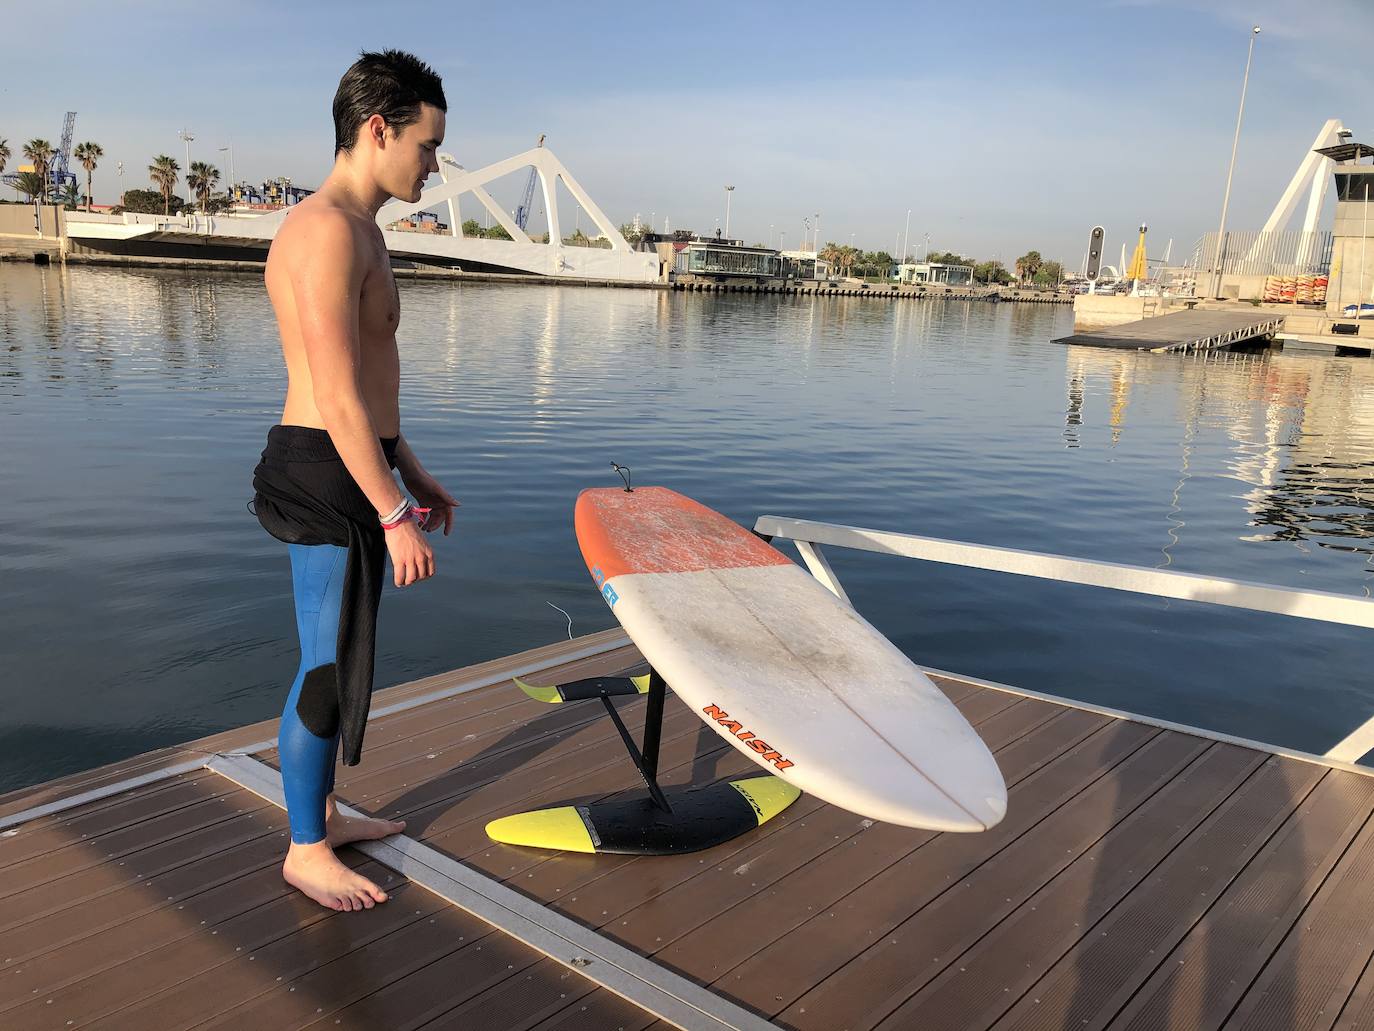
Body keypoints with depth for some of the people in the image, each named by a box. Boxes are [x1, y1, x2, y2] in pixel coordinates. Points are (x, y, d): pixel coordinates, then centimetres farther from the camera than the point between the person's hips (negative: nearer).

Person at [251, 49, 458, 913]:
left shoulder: (359, 231, 16)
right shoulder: (327, 229, -18)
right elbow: (338, 401, -22)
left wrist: (412, 474, 22)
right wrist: (396, 517, -21)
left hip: (358, 473, 10)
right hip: (326, 481, -10)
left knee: (345, 659, 19)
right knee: (330, 671, 1)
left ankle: (323, 812, 35)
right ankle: (305, 851, 17)